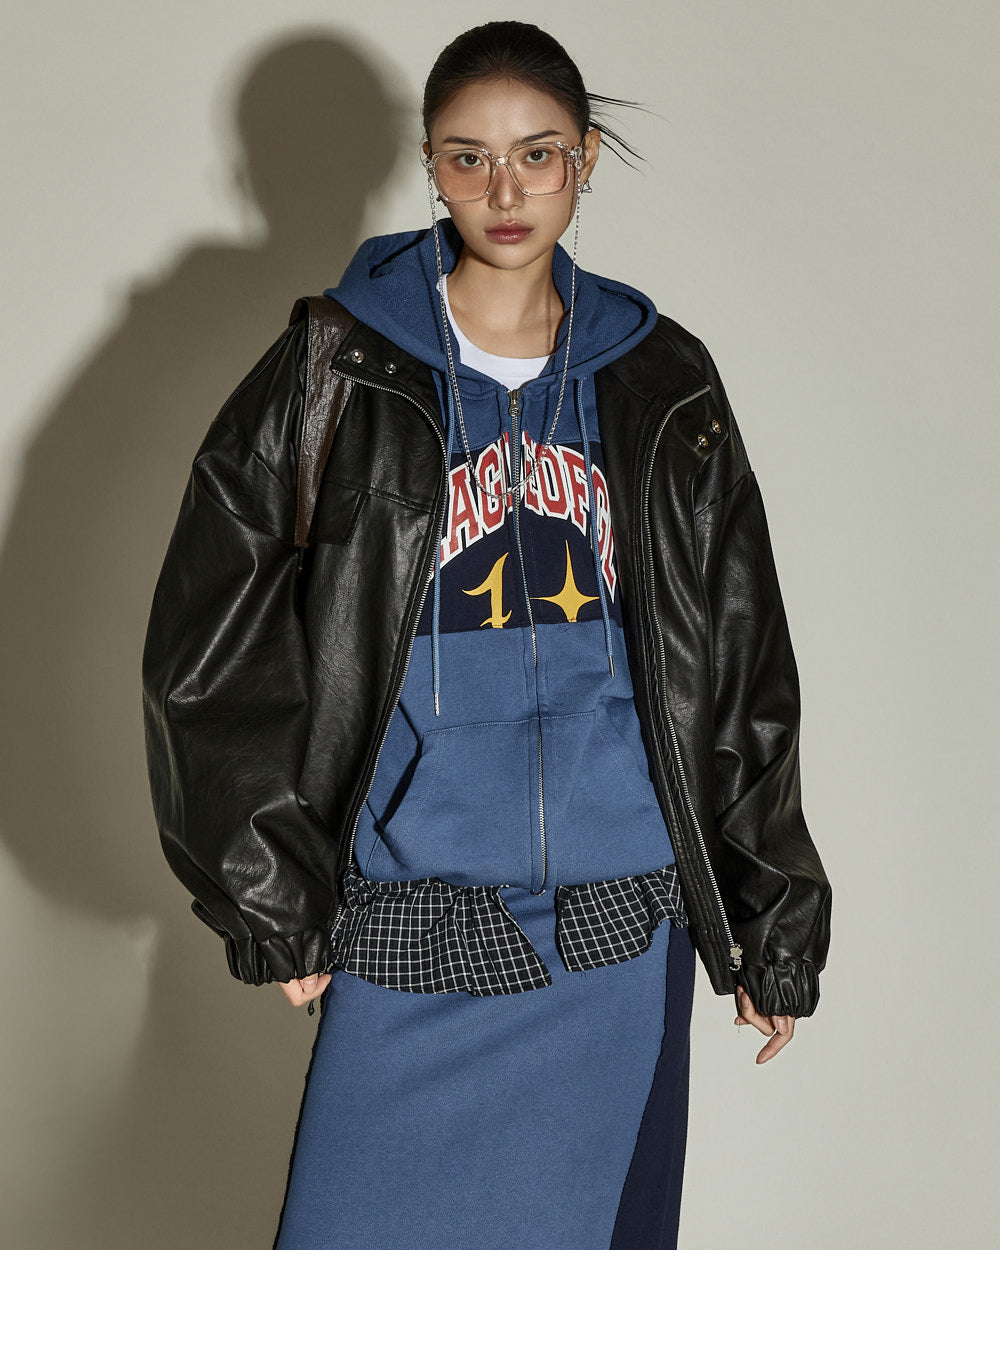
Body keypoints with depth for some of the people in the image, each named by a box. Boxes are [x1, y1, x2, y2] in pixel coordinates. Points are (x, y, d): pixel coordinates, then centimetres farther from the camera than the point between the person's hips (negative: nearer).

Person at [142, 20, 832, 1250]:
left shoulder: (662, 387, 6)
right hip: (412, 928, -2)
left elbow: (741, 672, 10)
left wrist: (771, 921, 11)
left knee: (582, 1238, 11)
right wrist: (271, 903, -3)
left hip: (622, 919, 2)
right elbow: (209, 646, -1)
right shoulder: (341, 373, -2)